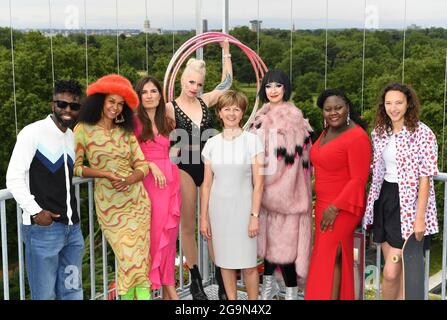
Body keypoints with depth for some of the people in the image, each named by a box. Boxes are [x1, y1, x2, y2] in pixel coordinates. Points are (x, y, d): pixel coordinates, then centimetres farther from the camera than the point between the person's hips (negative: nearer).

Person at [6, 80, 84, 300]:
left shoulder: (73, 137, 14)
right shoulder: (33, 133, -6)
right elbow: (14, 178, -9)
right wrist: (35, 211, -14)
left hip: (72, 228, 7)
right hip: (42, 227, -7)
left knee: (73, 293, 11)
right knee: (44, 295, -1)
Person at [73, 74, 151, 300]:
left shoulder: (126, 131, 9)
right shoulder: (84, 129, -3)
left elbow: (142, 165, 6)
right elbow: (75, 167, -6)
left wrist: (129, 180, -14)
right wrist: (104, 174, -16)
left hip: (137, 200, 4)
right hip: (109, 204, -4)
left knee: (140, 257, 2)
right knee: (130, 257, -7)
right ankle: (127, 295, 9)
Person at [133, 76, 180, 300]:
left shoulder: (167, 123, 16)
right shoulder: (134, 122, 1)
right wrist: (151, 165, -15)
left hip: (170, 180, 5)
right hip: (148, 181, -5)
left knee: (169, 235, 5)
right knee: (156, 234, -3)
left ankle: (166, 291, 12)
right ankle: (169, 289, 5)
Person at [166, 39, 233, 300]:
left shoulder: (205, 102, 5)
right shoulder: (171, 108, -5)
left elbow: (227, 82, 16)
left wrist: (226, 51, 20)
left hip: (208, 167, 3)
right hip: (185, 169, -3)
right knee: (188, 226, 7)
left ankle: (221, 281, 11)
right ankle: (196, 281, 19)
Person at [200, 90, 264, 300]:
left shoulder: (252, 141, -4)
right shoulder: (212, 143, 5)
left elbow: (258, 183, -5)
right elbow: (206, 184, 7)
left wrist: (255, 215, -11)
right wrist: (203, 218, 5)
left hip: (243, 207, -3)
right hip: (218, 208, 3)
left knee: (248, 264, 0)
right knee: (225, 261, 10)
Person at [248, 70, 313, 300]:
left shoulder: (293, 117, -9)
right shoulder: (262, 116, 12)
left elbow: (294, 156, -14)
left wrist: (279, 187, -15)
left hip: (286, 189, -6)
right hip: (265, 188, 6)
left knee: (284, 237, -4)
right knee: (267, 235, 13)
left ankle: (291, 291, 7)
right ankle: (269, 283, 29)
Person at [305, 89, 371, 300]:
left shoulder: (357, 137, -15)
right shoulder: (327, 132, 9)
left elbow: (358, 180, -17)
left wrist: (335, 208, -19)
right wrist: (323, 206, 14)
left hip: (343, 209, -8)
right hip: (323, 205, 8)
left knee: (328, 259, -6)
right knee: (334, 258, 11)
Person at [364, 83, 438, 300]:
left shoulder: (423, 134, -11)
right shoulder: (379, 133, 7)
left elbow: (425, 178, -13)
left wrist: (419, 218, -17)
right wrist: (371, 207, 10)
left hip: (408, 206, -6)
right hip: (384, 201, 6)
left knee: (391, 273, -8)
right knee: (398, 271, 13)